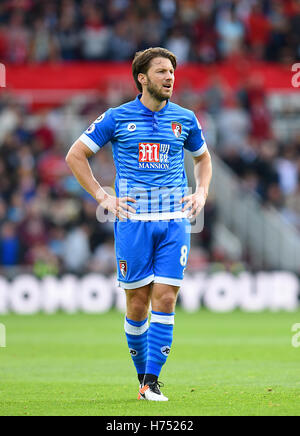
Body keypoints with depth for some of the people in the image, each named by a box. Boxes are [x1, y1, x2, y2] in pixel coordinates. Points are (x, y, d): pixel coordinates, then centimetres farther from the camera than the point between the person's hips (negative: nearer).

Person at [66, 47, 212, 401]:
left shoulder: (184, 119, 10)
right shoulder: (117, 118, 2)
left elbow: (202, 158, 28)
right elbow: (75, 155, 7)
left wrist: (201, 193, 11)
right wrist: (102, 196, 0)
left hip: (174, 220, 2)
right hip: (133, 219, -2)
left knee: (165, 298, -7)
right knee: (137, 302, 0)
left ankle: (152, 381, -4)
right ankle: (142, 375, 16)